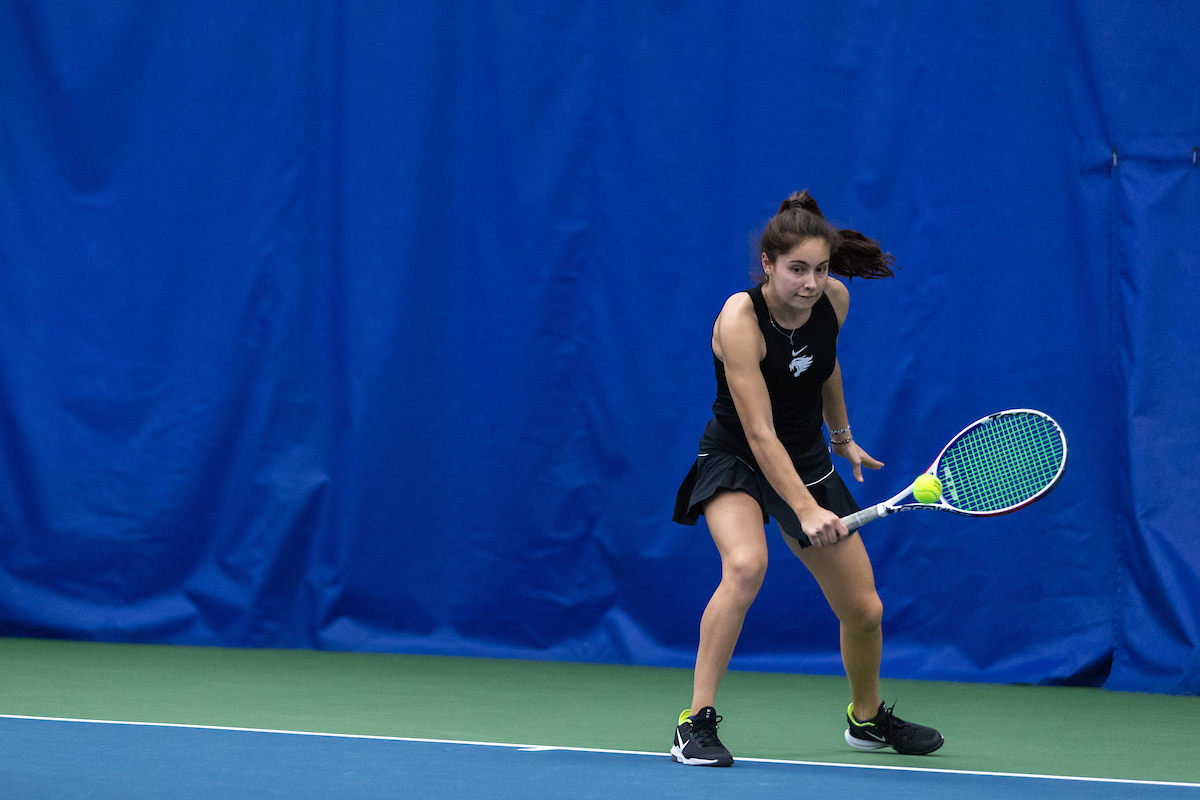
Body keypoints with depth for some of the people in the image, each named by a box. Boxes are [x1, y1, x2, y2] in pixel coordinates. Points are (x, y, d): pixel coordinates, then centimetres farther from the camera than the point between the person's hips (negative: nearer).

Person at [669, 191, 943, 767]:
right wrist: (806, 510, -41)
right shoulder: (740, 320, -29)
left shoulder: (833, 299, -11)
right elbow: (760, 434, -33)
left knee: (863, 610, 6)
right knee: (746, 565, -35)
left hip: (808, 460, 5)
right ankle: (697, 723, -28)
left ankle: (867, 718, 37)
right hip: (736, 460, -5)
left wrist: (842, 437, 25)